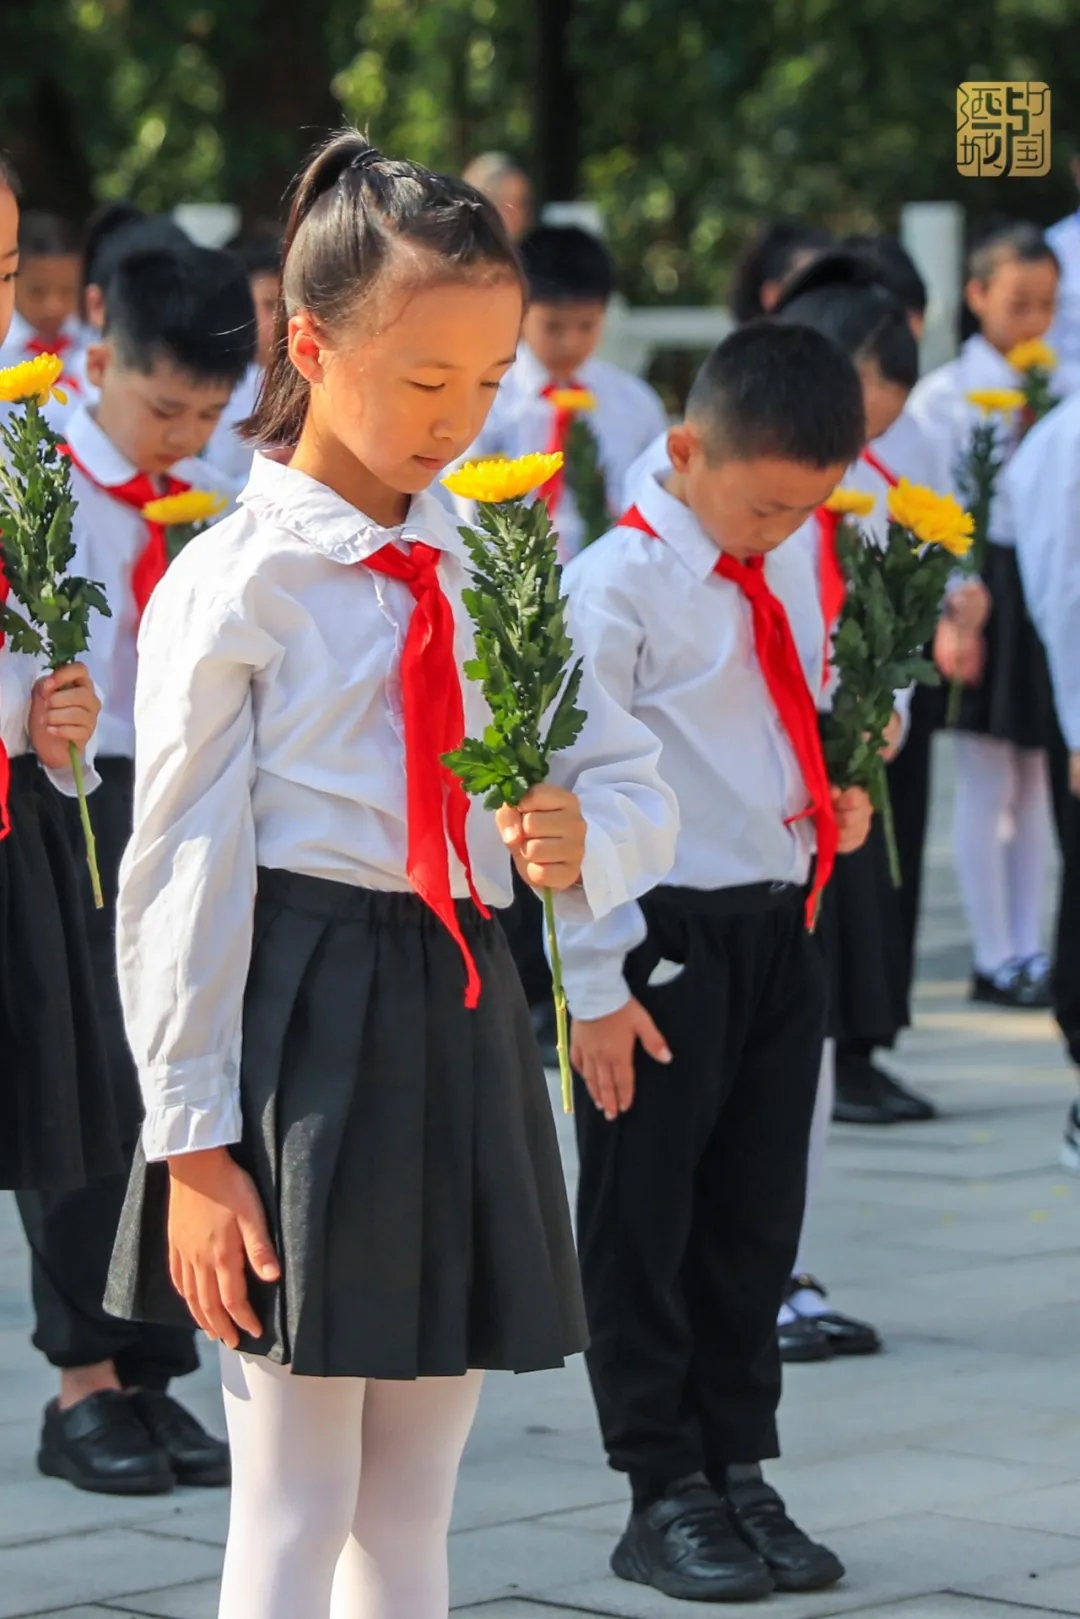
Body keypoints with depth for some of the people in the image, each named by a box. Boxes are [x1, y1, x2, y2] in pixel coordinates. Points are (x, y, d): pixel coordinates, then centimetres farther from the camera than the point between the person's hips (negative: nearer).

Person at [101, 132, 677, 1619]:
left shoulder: (493, 577, 12)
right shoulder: (232, 584, -6)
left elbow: (643, 791, 14)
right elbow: (183, 871, -7)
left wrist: (588, 835, -11)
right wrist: (192, 1139, -10)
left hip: (465, 1024, 6)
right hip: (299, 1032, -6)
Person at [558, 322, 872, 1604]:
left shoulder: (789, 581, 9)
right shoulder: (616, 588, -14)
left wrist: (838, 803, 7)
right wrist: (595, 984, -14)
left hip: (779, 929, 7)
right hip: (666, 937, -7)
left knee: (758, 1214, 12)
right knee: (645, 1223, 2)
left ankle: (740, 1474, 22)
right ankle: (664, 1496, 10)